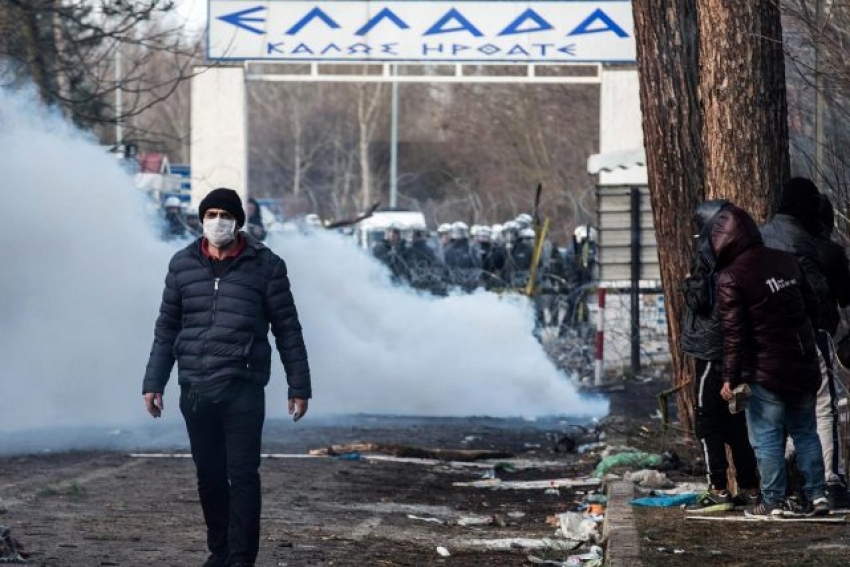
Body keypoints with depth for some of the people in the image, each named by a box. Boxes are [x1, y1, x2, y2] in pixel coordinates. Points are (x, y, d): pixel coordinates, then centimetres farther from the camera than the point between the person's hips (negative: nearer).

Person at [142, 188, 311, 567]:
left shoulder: (264, 265, 1)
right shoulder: (183, 265, 9)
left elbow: (287, 329, 3)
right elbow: (166, 329, 14)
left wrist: (299, 386, 1)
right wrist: (154, 383, 9)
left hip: (243, 389, -3)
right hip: (195, 391, 3)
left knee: (243, 476, -6)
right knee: (209, 476, 9)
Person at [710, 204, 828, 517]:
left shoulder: (730, 277, -13)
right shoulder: (785, 261, 7)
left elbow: (733, 332, -15)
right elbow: (811, 306, 14)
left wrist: (731, 377, -11)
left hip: (765, 372, -6)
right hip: (803, 365, 6)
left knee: (766, 437, 2)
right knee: (805, 432, 15)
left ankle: (774, 501, 4)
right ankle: (817, 495, 13)